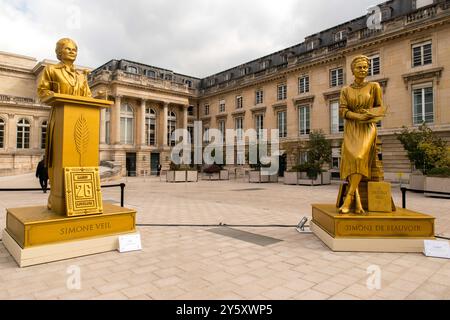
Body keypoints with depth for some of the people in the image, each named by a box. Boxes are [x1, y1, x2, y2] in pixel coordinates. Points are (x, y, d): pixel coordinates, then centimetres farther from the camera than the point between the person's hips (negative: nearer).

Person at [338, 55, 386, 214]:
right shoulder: (346, 90, 12)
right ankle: (357, 202, -25)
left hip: (368, 129, -1)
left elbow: (380, 108, 10)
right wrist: (359, 116, -15)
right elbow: (342, 111, 1)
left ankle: (349, 198, -26)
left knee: (359, 157, -28)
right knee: (350, 159, -25)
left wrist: (368, 113, -11)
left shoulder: (374, 86, 10)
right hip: (351, 130, 1)